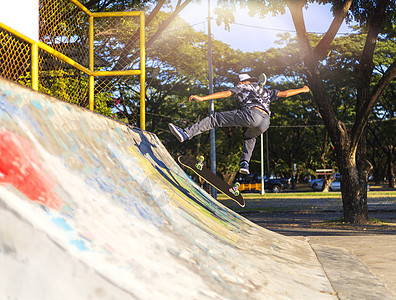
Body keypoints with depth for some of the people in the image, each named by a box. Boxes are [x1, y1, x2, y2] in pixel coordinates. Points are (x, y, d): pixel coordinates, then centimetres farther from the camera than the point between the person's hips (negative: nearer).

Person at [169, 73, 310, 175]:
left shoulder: (243, 86, 25)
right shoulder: (266, 92, 40)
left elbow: (225, 93, 13)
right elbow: (284, 93, 40)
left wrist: (202, 98, 9)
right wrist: (302, 90, 57)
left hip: (252, 113, -6)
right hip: (265, 122, 6)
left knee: (215, 118, -4)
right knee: (250, 136, 39)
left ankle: (185, 134, -16)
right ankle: (245, 162, 19)